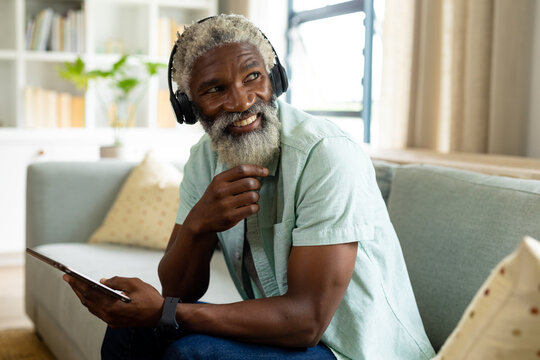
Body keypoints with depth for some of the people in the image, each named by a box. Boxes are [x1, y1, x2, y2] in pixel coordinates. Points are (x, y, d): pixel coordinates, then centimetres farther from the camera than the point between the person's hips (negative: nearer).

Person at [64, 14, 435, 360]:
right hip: (278, 329, 6)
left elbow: (307, 320, -26)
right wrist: (197, 224, -24)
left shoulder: (327, 154, -24)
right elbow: (179, 292, -3)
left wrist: (165, 311, -30)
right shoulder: (206, 158, -1)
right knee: (131, 328, -3)